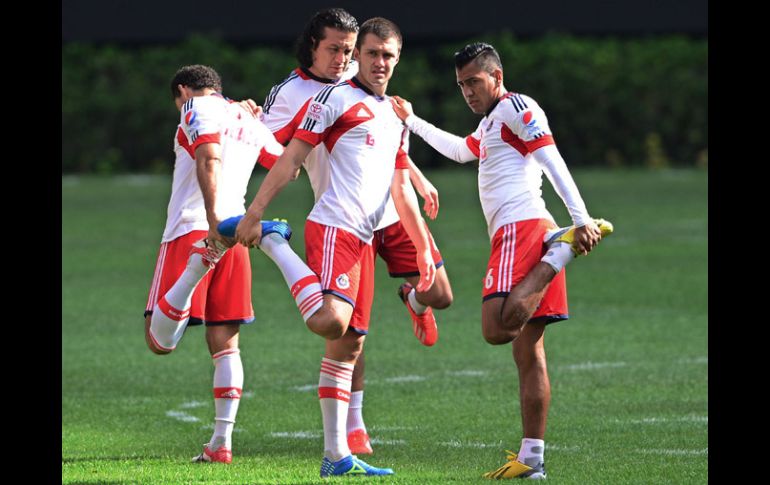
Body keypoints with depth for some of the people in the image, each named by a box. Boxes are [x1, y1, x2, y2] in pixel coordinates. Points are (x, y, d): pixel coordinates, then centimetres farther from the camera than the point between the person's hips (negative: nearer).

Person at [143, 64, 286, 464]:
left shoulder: (198, 109, -1)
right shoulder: (250, 121, 20)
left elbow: (209, 160, -19)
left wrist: (213, 219, -30)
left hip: (191, 232, -6)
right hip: (234, 239, 6)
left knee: (160, 340, -13)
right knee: (225, 344, 9)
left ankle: (197, 264, -39)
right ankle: (221, 442, 5)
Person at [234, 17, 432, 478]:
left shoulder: (396, 117, 23)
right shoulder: (335, 98, 1)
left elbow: (402, 189, 28)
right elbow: (292, 158, -4)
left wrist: (424, 247, 22)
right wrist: (254, 212, -13)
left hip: (364, 240, 8)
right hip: (333, 227, -8)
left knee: (349, 346, 5)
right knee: (331, 322, -28)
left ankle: (337, 455, 6)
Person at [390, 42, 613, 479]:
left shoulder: (516, 107, -3)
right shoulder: (491, 123, 27)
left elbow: (553, 162, -14)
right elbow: (461, 151, 47)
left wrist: (581, 218, -24)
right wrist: (412, 121, 53)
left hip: (521, 228, -10)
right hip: (517, 234, 10)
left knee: (498, 328, -28)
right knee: (528, 351, 5)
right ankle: (532, 459, 3)